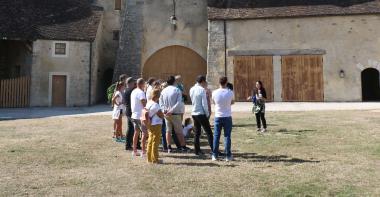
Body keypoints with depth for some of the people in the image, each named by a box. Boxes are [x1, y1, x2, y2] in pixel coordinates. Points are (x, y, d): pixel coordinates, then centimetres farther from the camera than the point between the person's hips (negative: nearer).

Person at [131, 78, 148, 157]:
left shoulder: (133, 92, 13)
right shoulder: (141, 92, -15)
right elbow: (144, 104, -20)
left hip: (134, 115, 9)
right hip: (140, 115, -9)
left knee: (136, 132, 15)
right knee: (145, 132, -3)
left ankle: (134, 151, 20)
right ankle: (143, 151, -4)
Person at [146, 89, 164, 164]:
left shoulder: (148, 103, 8)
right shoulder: (155, 105, -18)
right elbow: (161, 115, -16)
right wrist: (163, 113, 5)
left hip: (150, 125, 9)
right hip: (156, 125, -9)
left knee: (150, 141, 14)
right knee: (155, 142, -1)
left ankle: (149, 158, 22)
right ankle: (154, 159, 6)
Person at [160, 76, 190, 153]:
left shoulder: (163, 91, 4)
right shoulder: (177, 90, -9)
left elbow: (161, 102, 3)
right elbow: (179, 103, -17)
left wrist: (164, 109, -7)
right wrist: (172, 110, -18)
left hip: (166, 114, 4)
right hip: (175, 114, -4)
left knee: (168, 130, 11)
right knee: (179, 131, 6)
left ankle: (169, 147, 12)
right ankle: (183, 147, 12)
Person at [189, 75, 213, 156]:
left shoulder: (191, 89, 8)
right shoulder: (202, 90, -13)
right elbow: (204, 104, -15)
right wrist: (207, 114, -4)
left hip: (194, 113, 7)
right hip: (201, 114, -7)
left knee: (197, 133, 12)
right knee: (208, 132, -2)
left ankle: (197, 150, 15)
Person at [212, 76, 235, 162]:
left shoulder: (215, 93, -6)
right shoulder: (230, 92, -8)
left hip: (218, 117, 1)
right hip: (227, 117, -1)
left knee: (216, 136, 8)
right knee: (227, 136, 6)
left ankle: (214, 155, 11)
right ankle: (228, 156, 9)